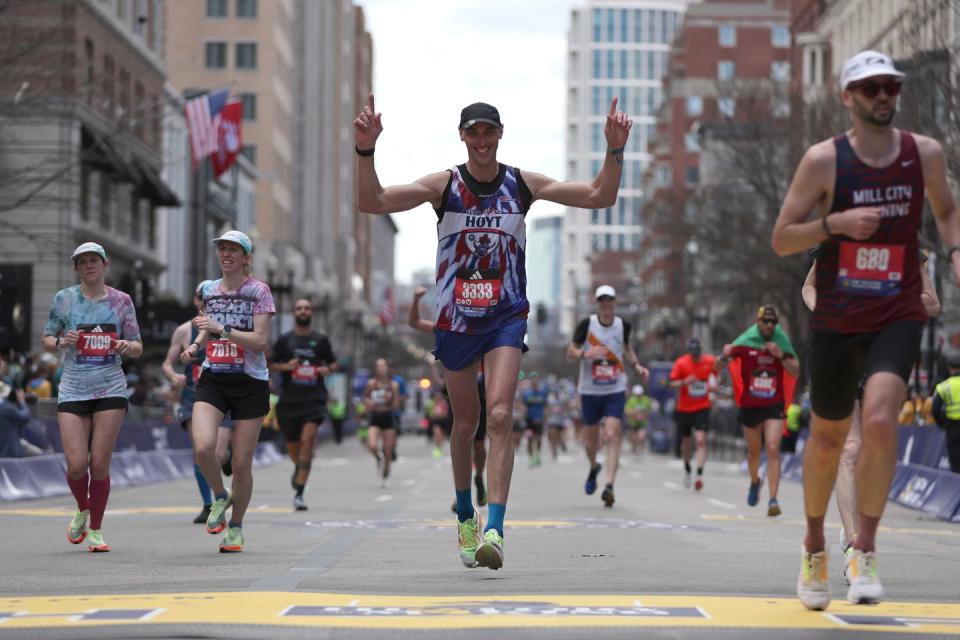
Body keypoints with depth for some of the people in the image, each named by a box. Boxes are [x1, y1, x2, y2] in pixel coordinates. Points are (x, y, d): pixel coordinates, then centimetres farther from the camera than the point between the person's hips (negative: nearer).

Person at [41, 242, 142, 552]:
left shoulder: (122, 300, 6)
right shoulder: (63, 299, 4)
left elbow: (137, 348, 11)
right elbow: (47, 340, 11)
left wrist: (128, 346, -12)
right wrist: (62, 342, -11)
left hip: (110, 390, 0)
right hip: (72, 391, 0)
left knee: (99, 464, -4)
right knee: (76, 465, -8)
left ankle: (95, 530, 13)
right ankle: (82, 511, 24)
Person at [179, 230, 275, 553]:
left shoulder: (258, 290, -5)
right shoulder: (209, 289, 10)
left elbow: (261, 340, -13)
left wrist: (221, 329, -21)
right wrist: (195, 346, 5)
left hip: (250, 383, -3)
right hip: (212, 380, 3)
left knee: (241, 464, 0)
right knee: (203, 446, -21)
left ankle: (235, 526, 22)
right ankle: (220, 497, 8)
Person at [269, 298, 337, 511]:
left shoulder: (320, 340, 6)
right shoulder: (284, 340, 5)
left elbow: (333, 363, 17)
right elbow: (271, 366, 9)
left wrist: (327, 369, -6)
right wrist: (286, 366, -12)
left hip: (314, 399, -2)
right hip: (289, 399, 2)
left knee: (307, 439, -19)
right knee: (292, 444, 11)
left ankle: (299, 494, -19)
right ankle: (298, 468, 50)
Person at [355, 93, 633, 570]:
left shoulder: (523, 184, 0)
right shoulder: (444, 185, -5)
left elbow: (600, 196, 1)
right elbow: (371, 203, -15)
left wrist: (614, 151, -14)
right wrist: (366, 151, -30)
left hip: (506, 316, -1)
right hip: (455, 317, 1)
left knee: (499, 416, -17)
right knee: (465, 423, 12)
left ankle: (494, 528, -23)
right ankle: (465, 516, 33)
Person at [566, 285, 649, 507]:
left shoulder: (623, 325, 1)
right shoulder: (587, 324, -7)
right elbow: (570, 351, -3)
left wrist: (636, 366, 5)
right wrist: (586, 354, -23)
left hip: (615, 391, 0)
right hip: (590, 391, 0)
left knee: (612, 436, -16)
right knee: (591, 439, 11)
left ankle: (609, 486, -21)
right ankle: (594, 468, 45)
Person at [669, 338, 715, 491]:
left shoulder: (710, 361, -5)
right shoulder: (681, 363, -10)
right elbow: (672, 383, -9)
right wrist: (685, 382, -26)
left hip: (702, 408, -1)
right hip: (684, 408, 1)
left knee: (701, 440, -17)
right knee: (685, 441, 14)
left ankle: (699, 475, -23)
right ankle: (687, 469, 40)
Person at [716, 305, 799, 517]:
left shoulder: (782, 342, -2)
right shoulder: (745, 342, -6)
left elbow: (796, 372, -6)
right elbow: (718, 368, -3)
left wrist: (781, 355, -23)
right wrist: (725, 356, -26)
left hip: (774, 406, -1)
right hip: (750, 406, 1)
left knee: (773, 449, -15)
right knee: (754, 451, 15)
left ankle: (773, 500, -18)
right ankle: (755, 481, 46)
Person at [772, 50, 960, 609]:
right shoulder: (824, 160, -7)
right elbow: (781, 239, -4)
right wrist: (835, 223, -21)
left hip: (899, 316, 0)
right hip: (837, 320, 0)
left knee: (880, 420, -24)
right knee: (827, 439, 10)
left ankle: (866, 551, -9)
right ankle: (815, 546, 35)